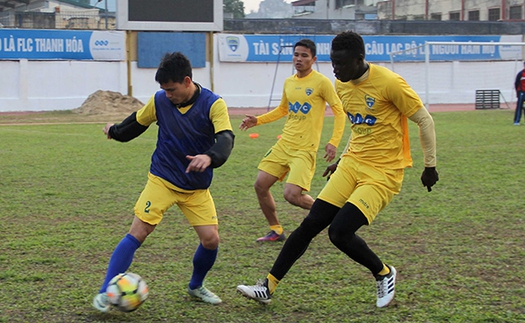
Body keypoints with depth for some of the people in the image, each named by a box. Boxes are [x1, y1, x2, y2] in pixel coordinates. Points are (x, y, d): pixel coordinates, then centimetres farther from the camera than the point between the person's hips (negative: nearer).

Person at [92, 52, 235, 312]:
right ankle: (105, 293, -9)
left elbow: (225, 138, -30)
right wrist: (116, 131, 29)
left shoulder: (213, 104, -16)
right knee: (137, 233, -11)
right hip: (162, 180, 0)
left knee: (211, 239, -8)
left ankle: (196, 287, 21)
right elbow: (138, 122, 12)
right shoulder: (159, 100, -8)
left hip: (197, 187, 0)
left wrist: (209, 157, -51)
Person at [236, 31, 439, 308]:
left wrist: (430, 165, -4)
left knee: (339, 231, -17)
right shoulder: (342, 85, 5)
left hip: (383, 173, -7)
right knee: (310, 224, 0)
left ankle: (383, 274, 9)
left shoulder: (390, 83, -18)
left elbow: (424, 120, -9)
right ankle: (268, 287, 7)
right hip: (352, 165, 7)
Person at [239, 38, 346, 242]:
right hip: (284, 144, 7)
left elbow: (339, 112, -7)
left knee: (292, 195, -18)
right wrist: (257, 121, 15)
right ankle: (276, 231, 20)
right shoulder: (288, 83, 11)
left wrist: (333, 143, -16)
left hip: (305, 149, -7)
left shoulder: (321, 82, -8)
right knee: (260, 185, 2)